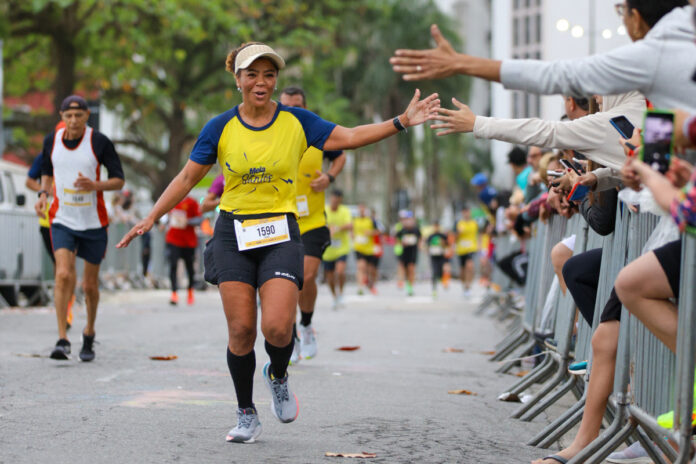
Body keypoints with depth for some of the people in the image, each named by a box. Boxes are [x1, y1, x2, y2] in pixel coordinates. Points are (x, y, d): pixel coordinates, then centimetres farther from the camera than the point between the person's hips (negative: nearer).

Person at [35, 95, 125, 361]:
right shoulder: (51, 141, 0)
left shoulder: (100, 142, -9)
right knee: (64, 275, -19)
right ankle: (62, 340, -17)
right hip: (62, 221, 1)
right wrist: (43, 194, -2)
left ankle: (89, 334, 34)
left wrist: (95, 185, -23)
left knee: (90, 284, 9)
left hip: (94, 222, -1)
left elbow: (119, 180, -5)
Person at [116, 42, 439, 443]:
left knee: (277, 328, -15)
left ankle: (279, 377, 20)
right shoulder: (220, 128, 1)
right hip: (234, 233, 0)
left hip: (280, 233, 0)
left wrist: (402, 122, -7)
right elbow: (187, 178, 7)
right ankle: (247, 416, 15)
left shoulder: (297, 121, 1)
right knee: (241, 330, -3)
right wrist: (151, 219, 3)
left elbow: (348, 137, 1)